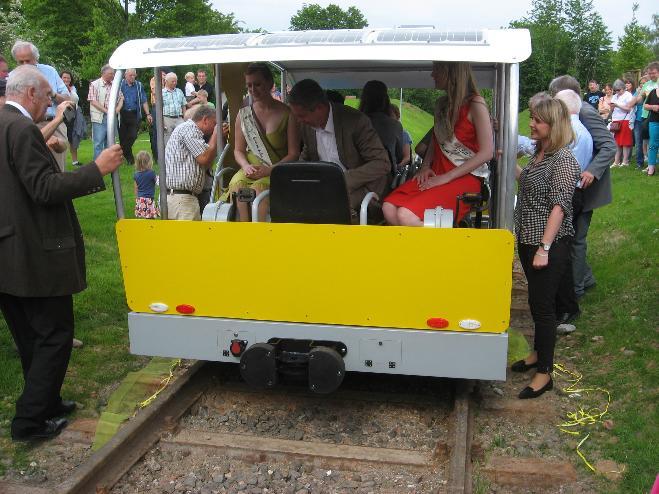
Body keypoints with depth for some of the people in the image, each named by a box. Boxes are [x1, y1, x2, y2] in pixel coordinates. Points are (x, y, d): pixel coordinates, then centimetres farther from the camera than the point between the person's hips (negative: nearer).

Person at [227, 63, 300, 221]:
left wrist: (270, 169, -15)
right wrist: (246, 166, -6)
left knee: (257, 189, -34)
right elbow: (238, 150, 16)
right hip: (250, 170, 3)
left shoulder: (286, 113, -1)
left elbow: (294, 153, -2)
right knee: (236, 186, -29)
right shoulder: (244, 114, 11)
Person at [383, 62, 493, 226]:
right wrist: (426, 167, 4)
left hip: (466, 177, -7)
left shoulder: (475, 103, -6)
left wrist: (446, 177, -15)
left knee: (406, 215, -29)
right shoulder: (442, 103, 15)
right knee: (389, 208, -20)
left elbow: (487, 152, -12)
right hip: (436, 174, 7)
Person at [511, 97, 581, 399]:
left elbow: (559, 205, -21)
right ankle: (538, 353, 37)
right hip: (528, 239, 9)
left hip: (549, 244, -9)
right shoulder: (540, 153, 10)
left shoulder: (563, 159, -16)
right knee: (537, 301, 20)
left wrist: (545, 248, -25)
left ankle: (544, 373, 9)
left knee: (542, 304, -2)